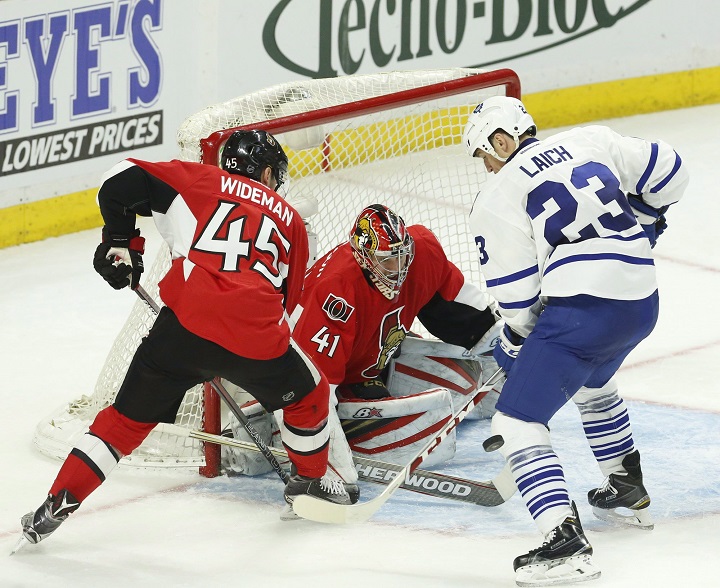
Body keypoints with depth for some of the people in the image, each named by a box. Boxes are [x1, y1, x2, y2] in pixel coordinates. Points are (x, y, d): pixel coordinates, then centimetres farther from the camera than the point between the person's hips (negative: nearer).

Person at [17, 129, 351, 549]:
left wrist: (120, 244, 23)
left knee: (130, 416, 14)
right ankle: (311, 482, 45)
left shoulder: (201, 181, 19)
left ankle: (58, 502, 9)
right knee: (308, 396, 30)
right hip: (257, 338, 0)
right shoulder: (290, 220, 24)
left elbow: (121, 184, 9)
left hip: (186, 324, 0)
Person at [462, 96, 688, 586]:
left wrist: (514, 343, 17)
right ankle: (629, 493, 49)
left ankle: (566, 542, -19)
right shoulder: (592, 142, 13)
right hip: (642, 302, 8)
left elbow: (516, 295, -1)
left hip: (581, 308, -8)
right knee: (592, 384, 37)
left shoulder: (497, 199, 0)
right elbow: (668, 171, 16)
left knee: (517, 422, -3)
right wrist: (637, 220, 34)